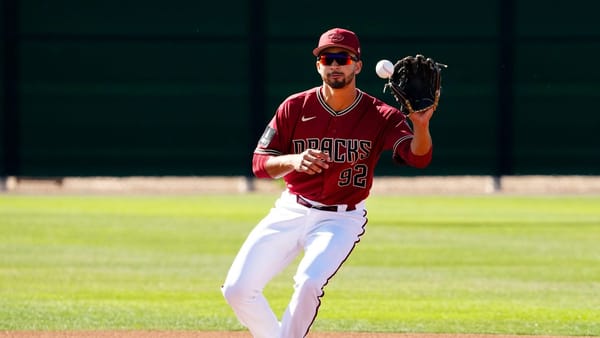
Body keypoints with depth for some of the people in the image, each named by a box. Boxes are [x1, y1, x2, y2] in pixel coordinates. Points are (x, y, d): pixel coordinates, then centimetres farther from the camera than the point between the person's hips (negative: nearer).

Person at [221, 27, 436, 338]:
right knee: (237, 289, -7)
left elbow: (418, 158, -25)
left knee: (309, 283, -29)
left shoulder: (380, 116, -10)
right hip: (291, 211, 3)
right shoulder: (295, 107, -5)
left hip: (341, 219, -3)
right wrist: (293, 160, -27)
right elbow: (260, 163, -4)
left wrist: (421, 126, -48)